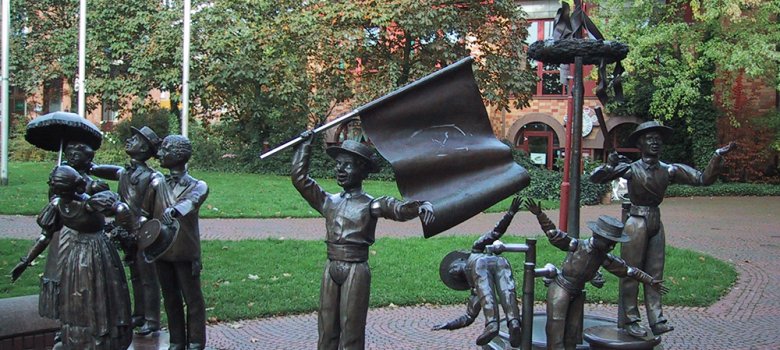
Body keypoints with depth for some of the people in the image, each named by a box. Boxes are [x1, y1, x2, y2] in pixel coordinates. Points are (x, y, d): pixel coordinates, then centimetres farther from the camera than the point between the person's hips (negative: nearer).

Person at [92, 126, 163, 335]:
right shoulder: (124, 172, 7)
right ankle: (139, 315, 30)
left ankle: (152, 321, 11)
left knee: (148, 279, 1)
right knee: (135, 277, 18)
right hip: (129, 234, 8)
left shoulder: (149, 177, -15)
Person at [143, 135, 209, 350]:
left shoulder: (197, 186, -5)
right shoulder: (158, 183, 7)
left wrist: (174, 210, -46)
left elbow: (190, 202, -28)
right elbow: (145, 213, 9)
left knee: (192, 298, 3)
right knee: (170, 299, 13)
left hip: (186, 253, -4)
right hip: (161, 251, 4)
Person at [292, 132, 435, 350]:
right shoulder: (329, 202, 9)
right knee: (326, 331, 11)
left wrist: (422, 206, -39)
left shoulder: (371, 205, -4)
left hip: (356, 271, -4)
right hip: (331, 269, 5)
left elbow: (401, 209, -19)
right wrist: (305, 145, 14)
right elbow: (300, 178, 13)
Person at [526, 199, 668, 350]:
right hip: (559, 291, -6)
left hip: (577, 295, 6)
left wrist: (650, 281, 10)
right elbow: (553, 233, -23)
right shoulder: (576, 246, -19)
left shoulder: (605, 258, -2)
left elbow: (629, 270, 9)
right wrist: (539, 215, -36)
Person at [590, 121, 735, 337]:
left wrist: (717, 158, -8)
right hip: (636, 223, -5)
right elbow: (595, 178, -14)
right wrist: (609, 165, -31)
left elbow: (704, 179, 3)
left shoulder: (669, 170, 3)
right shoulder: (631, 169, -9)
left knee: (655, 274, 8)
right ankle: (629, 319, 11)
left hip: (656, 223, 5)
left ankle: (656, 320, 14)